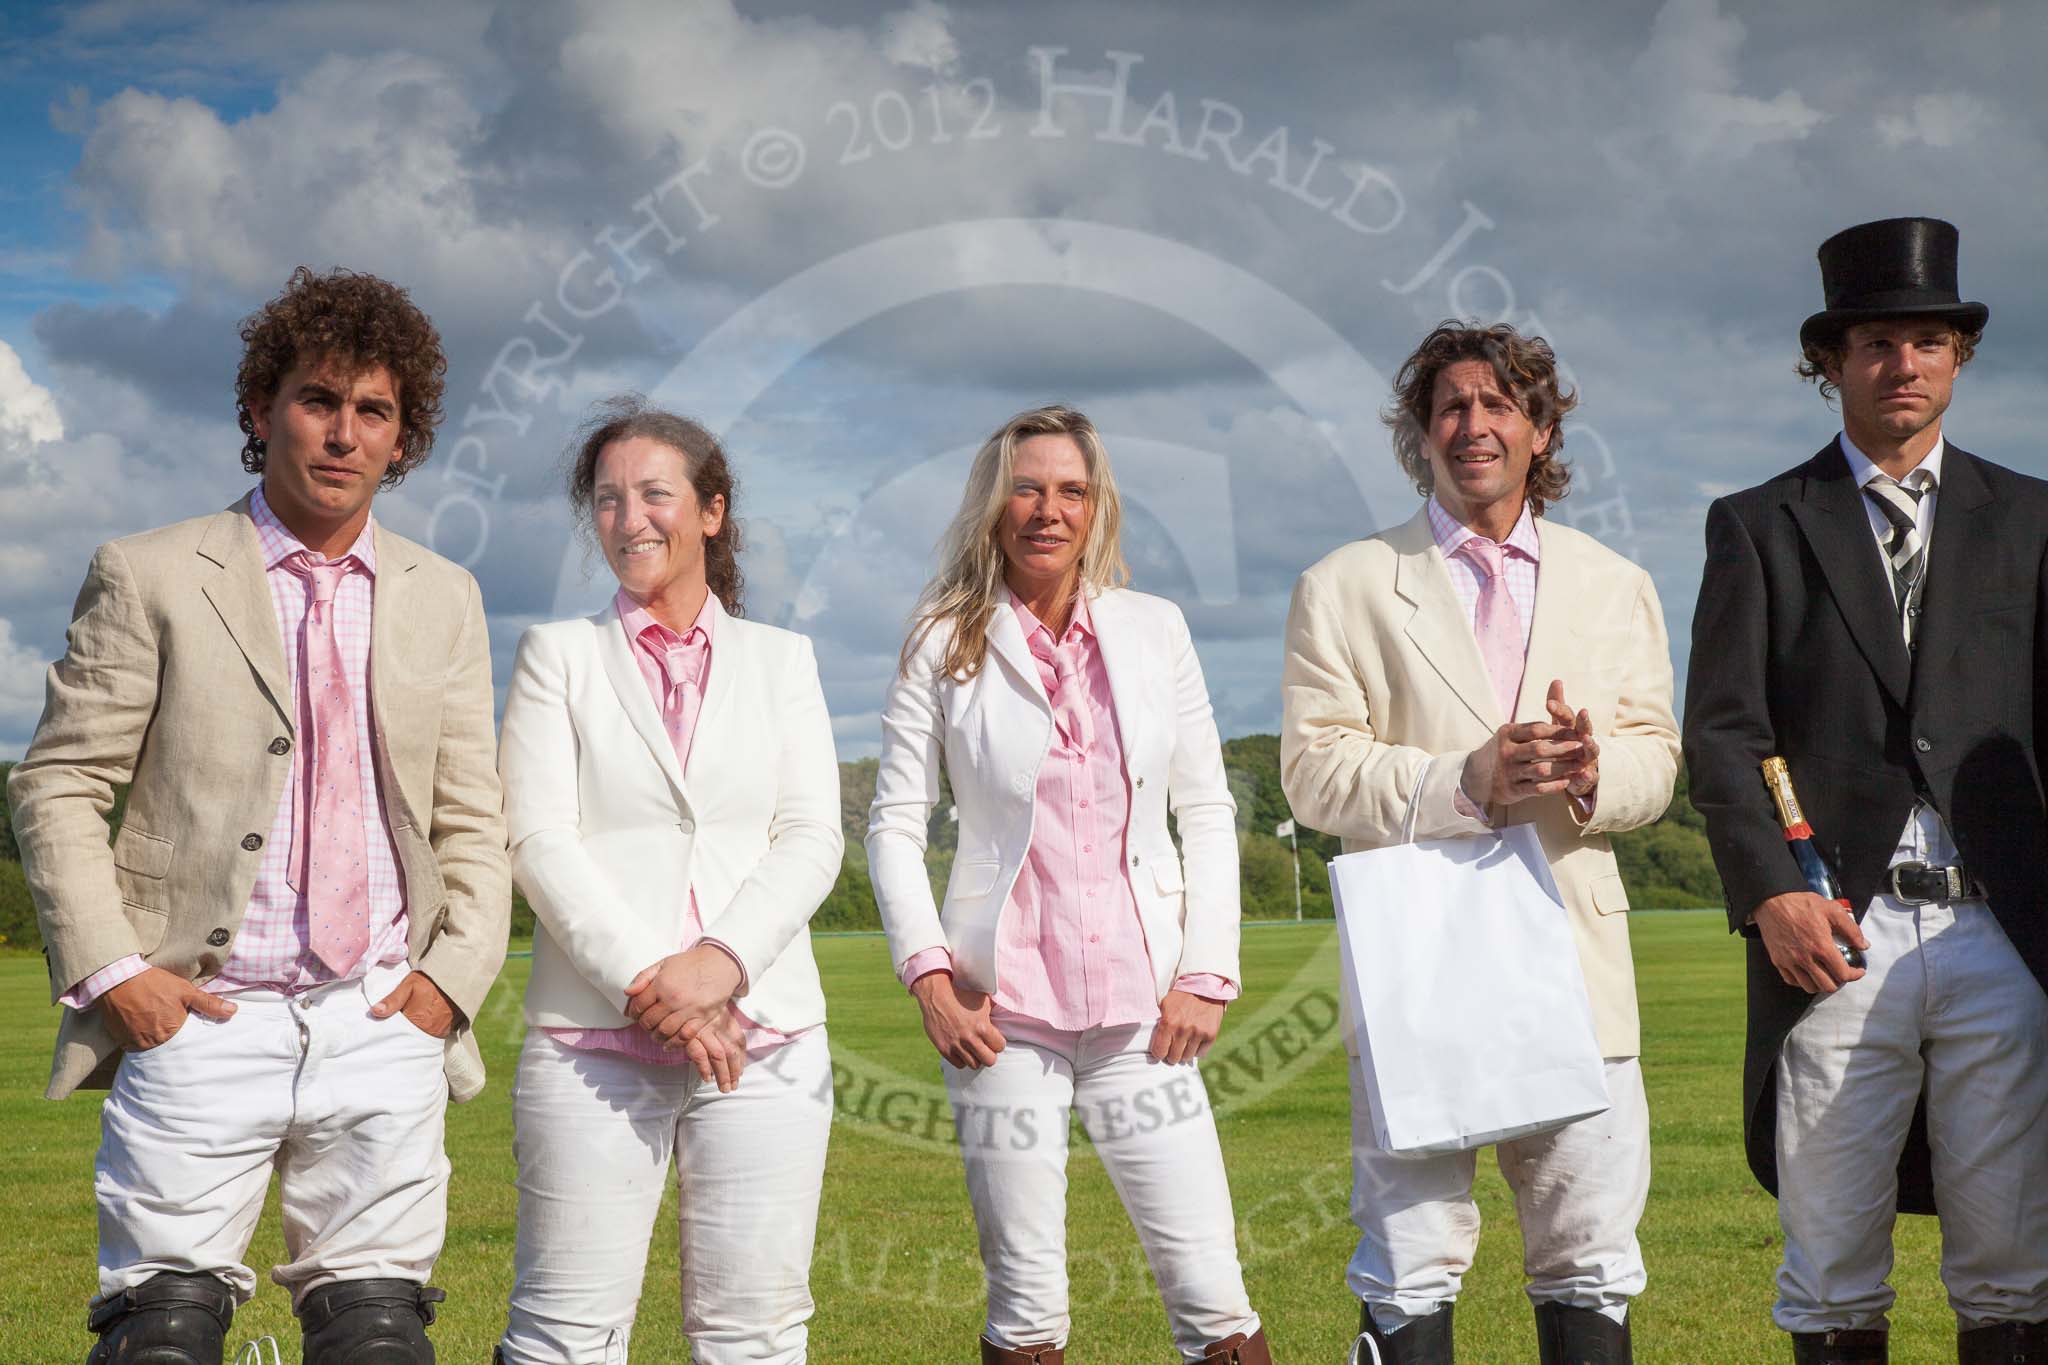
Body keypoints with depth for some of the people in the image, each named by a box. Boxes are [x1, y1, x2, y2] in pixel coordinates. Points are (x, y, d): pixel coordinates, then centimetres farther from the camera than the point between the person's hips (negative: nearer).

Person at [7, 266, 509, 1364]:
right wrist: (107, 971, -7)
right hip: (200, 1026, -3)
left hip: (381, 1029, 3)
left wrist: (453, 977, 1)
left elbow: (471, 818, 15)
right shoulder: (150, 577, 4)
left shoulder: (444, 600, 15)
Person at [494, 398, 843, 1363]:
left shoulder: (781, 660, 16)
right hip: (593, 1038, -1)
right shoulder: (559, 654, 11)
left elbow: (811, 839, 5)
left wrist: (720, 964, -12)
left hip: (765, 1036, 2)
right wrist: (645, 985, -12)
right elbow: (539, 839, 0)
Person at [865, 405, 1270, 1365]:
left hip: (1142, 1007, 1)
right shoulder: (946, 646, 2)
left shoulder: (1153, 630, 6)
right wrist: (928, 972, -7)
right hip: (1005, 1007, -1)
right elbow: (895, 825, 3)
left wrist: (1207, 972, 1)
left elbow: (1208, 814, 9)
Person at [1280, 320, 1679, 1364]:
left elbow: (1655, 760, 11)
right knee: (1410, 1263, -2)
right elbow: (1313, 771, -1)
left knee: (1591, 1261, 4)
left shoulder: (1614, 586, 18)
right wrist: (1462, 782, -16)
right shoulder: (1344, 589, 8)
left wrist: (1592, 770, -13)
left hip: (1576, 961, 3)